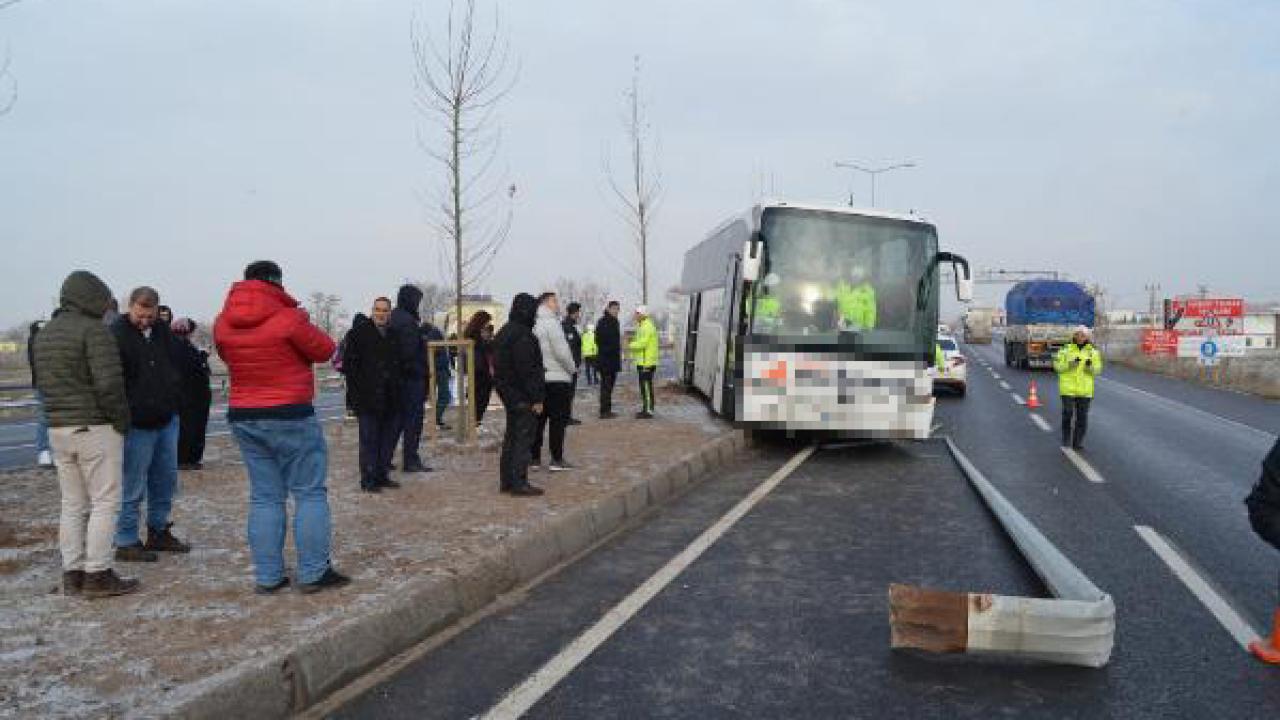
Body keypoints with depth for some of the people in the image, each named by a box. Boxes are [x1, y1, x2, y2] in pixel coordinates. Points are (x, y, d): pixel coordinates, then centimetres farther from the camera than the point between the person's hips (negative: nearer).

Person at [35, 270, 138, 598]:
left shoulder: (44, 334, 14)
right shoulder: (93, 330, -13)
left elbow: (43, 384, 15)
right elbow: (109, 383, -19)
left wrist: (61, 414, 14)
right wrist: (122, 420, -8)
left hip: (58, 429, 8)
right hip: (96, 428, -8)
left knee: (72, 505, 14)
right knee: (104, 503, -1)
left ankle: (72, 574, 18)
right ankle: (97, 575, 1)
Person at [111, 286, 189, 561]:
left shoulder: (162, 330, 9)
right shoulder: (116, 335, -13)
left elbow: (175, 367, 27)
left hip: (167, 420, 7)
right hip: (138, 424, -7)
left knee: (166, 480, 15)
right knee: (133, 487, 0)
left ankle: (159, 532, 28)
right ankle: (126, 543, 10)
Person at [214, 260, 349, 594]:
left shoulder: (223, 323, 3)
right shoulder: (289, 318, -15)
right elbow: (324, 350, -4)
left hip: (242, 417, 6)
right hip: (290, 416, -6)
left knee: (264, 497, 12)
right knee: (310, 493, 4)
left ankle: (267, 576, 13)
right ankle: (313, 573, 5)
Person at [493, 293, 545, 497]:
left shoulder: (504, 332, 14)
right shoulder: (522, 336, -19)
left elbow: (498, 365, 20)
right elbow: (528, 370, -22)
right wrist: (536, 398, -19)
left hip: (508, 394, 10)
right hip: (522, 396, -10)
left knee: (511, 436, 16)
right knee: (524, 438, -5)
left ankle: (506, 480, 21)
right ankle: (519, 483, -3)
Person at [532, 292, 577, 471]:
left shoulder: (534, 324, 9)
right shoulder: (551, 323, -13)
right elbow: (561, 351, -17)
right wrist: (572, 368, -1)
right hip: (557, 378, -7)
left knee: (539, 418, 13)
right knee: (558, 419, -2)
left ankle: (534, 457, 17)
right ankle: (557, 460, -1)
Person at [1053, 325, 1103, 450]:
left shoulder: (1093, 352, 6)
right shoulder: (1066, 350, 0)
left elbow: (1098, 369, 5)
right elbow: (1057, 366, -2)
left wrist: (1090, 367, -17)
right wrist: (1070, 365, -18)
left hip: (1085, 390, 2)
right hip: (1068, 388, -2)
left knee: (1082, 416, 4)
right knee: (1067, 414, -5)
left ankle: (1078, 441, 14)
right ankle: (1066, 440, 10)